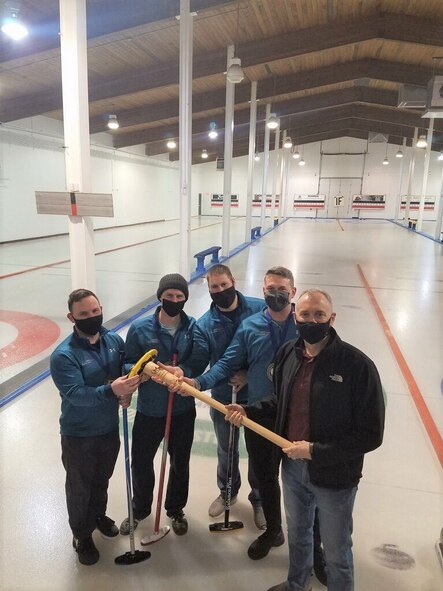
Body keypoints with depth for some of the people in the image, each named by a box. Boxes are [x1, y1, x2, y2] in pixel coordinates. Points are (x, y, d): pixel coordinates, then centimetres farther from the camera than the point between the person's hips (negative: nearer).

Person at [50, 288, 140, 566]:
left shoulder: (115, 340, -7)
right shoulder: (63, 355, -24)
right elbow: (75, 394, -33)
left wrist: (127, 391, -21)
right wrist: (110, 390, -48)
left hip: (110, 428, 5)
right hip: (78, 436, -4)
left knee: (102, 479, 26)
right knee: (79, 487, 16)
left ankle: (99, 514, 54)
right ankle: (82, 535, 40)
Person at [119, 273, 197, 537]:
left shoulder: (194, 327, -10)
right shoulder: (140, 328, -12)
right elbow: (128, 364, -7)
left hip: (184, 410, 1)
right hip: (149, 411, 0)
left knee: (180, 463, 20)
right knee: (141, 462, 17)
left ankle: (176, 509, 47)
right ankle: (140, 508, 47)